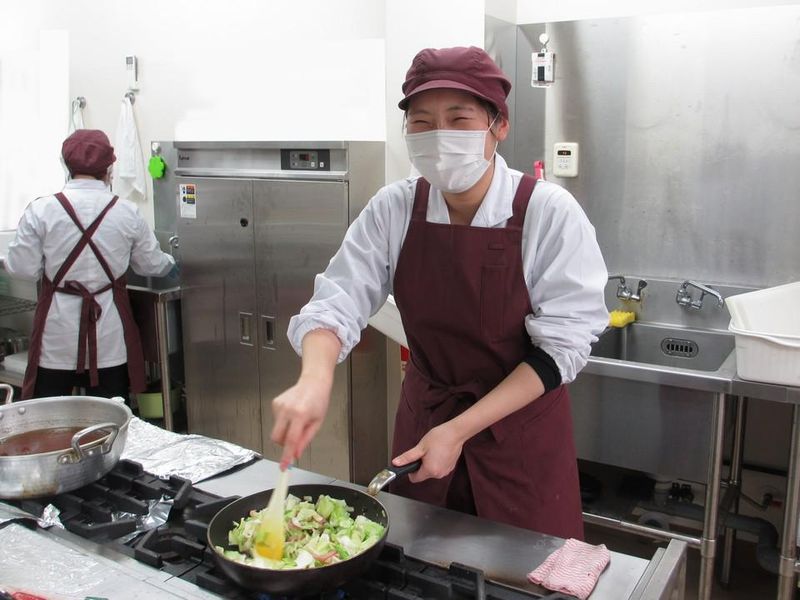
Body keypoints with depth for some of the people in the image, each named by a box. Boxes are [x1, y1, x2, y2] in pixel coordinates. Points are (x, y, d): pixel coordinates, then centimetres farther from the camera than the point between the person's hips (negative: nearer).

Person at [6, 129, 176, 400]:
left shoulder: (41, 210, -9)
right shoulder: (127, 212, -4)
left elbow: (22, 268, -6)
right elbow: (152, 264, 6)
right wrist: (170, 263, 28)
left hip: (57, 336, -1)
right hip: (108, 337, 1)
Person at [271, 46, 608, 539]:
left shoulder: (549, 213, -19)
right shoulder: (394, 210, -10)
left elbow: (561, 346, -17)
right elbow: (338, 303, -11)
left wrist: (460, 430, -22)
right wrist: (315, 379, -33)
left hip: (521, 430, -2)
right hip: (423, 418, 3)